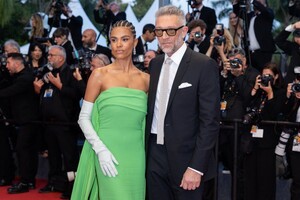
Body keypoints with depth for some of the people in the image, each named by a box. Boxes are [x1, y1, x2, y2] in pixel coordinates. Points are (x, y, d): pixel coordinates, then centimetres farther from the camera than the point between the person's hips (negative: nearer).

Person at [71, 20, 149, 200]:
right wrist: (100, 149, -13)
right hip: (108, 153, -3)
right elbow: (84, 118, -3)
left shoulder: (146, 79, 6)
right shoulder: (100, 75, -2)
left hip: (136, 154, 3)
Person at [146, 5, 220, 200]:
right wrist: (145, 150, 4)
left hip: (185, 158, -5)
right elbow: (152, 109, 12)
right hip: (155, 154, 5)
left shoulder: (204, 66, -11)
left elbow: (210, 121, -14)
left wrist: (196, 167, -18)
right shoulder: (155, 63, 9)